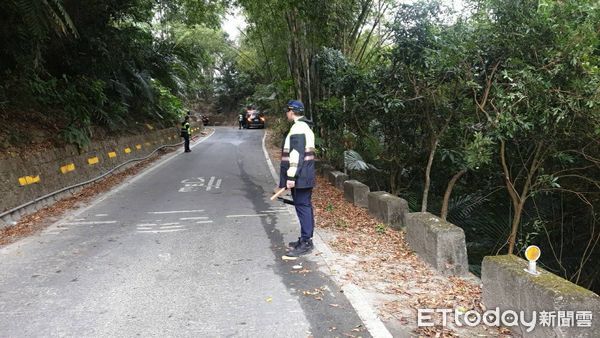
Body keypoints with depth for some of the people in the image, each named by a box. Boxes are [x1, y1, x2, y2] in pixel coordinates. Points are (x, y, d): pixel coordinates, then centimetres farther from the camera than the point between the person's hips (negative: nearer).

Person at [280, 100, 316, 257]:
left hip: (300, 177, -10)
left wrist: (291, 176, -21)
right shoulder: (305, 127, 18)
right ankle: (306, 239, 23)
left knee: (302, 207, -7)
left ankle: (306, 243, -3)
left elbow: (296, 155, -22)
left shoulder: (297, 129, -15)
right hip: (306, 176, 10)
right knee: (305, 207, 14)